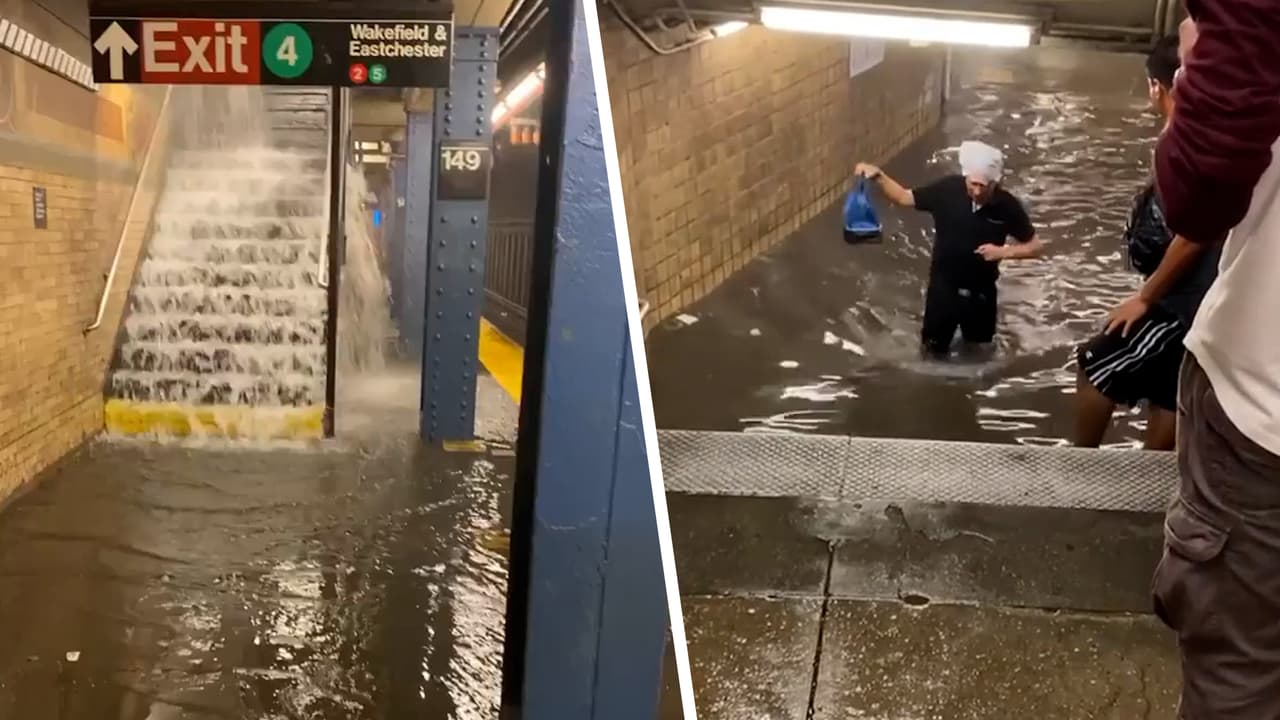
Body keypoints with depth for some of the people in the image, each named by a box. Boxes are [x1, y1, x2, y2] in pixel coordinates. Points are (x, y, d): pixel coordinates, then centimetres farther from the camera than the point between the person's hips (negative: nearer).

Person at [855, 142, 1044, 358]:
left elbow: (1034, 246, -5)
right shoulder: (948, 189, -19)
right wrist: (879, 177, -22)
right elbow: (903, 197, -7)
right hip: (944, 286, 0)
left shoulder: (1007, 206, -18)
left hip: (981, 291, 1)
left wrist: (1004, 252, -23)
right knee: (934, 351, 11)